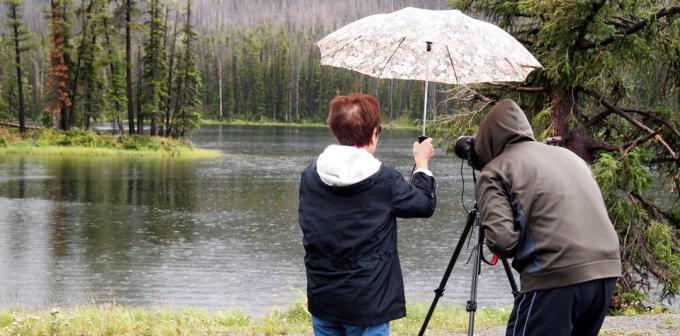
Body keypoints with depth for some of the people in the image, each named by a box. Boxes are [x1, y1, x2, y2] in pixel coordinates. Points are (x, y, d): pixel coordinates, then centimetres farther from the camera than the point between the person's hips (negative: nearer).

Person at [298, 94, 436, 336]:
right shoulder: (384, 179, -13)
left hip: (322, 299, 4)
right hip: (368, 303, -4)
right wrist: (422, 163, 19)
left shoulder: (310, 176, -3)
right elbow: (425, 205, 3)